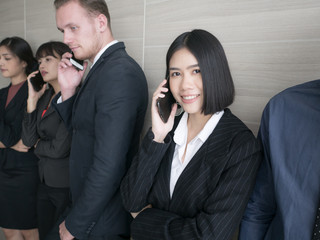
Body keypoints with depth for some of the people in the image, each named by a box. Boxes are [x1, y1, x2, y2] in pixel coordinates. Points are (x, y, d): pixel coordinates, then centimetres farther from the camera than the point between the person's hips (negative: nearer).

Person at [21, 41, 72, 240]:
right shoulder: (44, 96, 6)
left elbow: (60, 148, -20)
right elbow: (28, 140, -1)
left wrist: (38, 145, 0)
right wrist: (32, 100, -6)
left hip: (67, 186, -7)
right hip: (45, 183, 8)